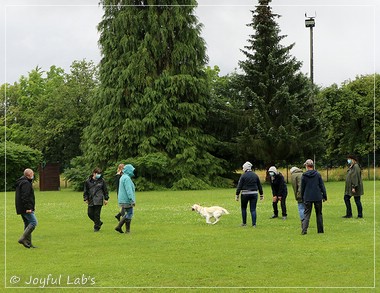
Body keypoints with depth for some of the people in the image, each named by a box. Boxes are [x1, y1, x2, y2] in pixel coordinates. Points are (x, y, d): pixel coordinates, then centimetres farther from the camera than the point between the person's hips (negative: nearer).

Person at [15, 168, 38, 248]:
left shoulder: (21, 182, 19)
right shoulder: (26, 183, -15)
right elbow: (25, 197, -23)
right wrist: (28, 208, -24)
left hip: (22, 208, 11)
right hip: (26, 208, -11)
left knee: (27, 224, 12)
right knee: (33, 222, -11)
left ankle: (28, 243, 12)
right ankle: (23, 239, -16)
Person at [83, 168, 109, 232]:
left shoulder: (101, 181, 3)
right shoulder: (88, 181, 5)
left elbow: (105, 190, 9)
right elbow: (86, 191, 12)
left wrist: (106, 199, 7)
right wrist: (85, 199, 6)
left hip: (98, 200, -3)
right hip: (91, 201, 3)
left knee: (97, 214, -5)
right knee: (90, 213, 2)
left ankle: (96, 227, 7)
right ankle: (99, 222, 24)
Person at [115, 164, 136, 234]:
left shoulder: (123, 177, 16)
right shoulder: (127, 178, -16)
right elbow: (129, 190, -22)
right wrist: (132, 200, -24)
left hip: (123, 200, 10)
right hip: (127, 200, -10)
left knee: (128, 214, 16)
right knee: (129, 214, -1)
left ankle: (119, 226, 11)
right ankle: (128, 230, 4)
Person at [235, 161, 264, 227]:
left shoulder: (243, 175, -6)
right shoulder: (255, 175, 7)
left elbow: (239, 186, -8)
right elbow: (259, 186, 10)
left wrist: (237, 195, -5)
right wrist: (261, 195, 17)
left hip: (245, 194, -3)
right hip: (254, 194, 3)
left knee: (243, 208, 13)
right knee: (253, 209, 4)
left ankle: (244, 223, 16)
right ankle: (254, 224, 0)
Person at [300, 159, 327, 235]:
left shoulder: (304, 176, -3)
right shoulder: (318, 174, -2)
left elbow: (302, 188, 4)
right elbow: (322, 186, 0)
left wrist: (302, 197, 15)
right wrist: (324, 196, 6)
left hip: (307, 198, -1)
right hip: (318, 197, 1)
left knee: (307, 214, 3)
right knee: (319, 214, 12)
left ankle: (304, 230, -11)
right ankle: (320, 230, 13)